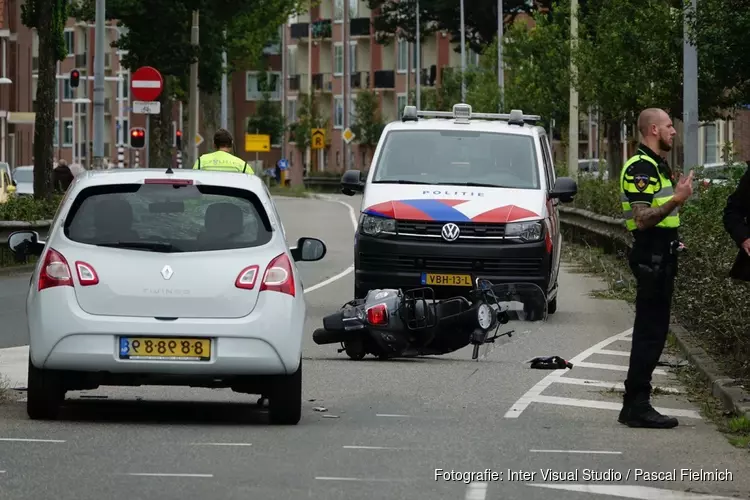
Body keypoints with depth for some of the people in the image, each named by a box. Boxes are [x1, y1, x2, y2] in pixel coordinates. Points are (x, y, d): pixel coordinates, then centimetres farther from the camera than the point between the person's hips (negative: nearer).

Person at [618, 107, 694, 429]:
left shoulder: (657, 165, 18)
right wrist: (676, 200, -29)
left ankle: (636, 404, 13)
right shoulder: (640, 168, -15)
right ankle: (636, 406, -9)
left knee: (652, 332, 11)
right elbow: (642, 218, -23)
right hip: (651, 256, -11)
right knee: (650, 333, -10)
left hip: (660, 257, 11)